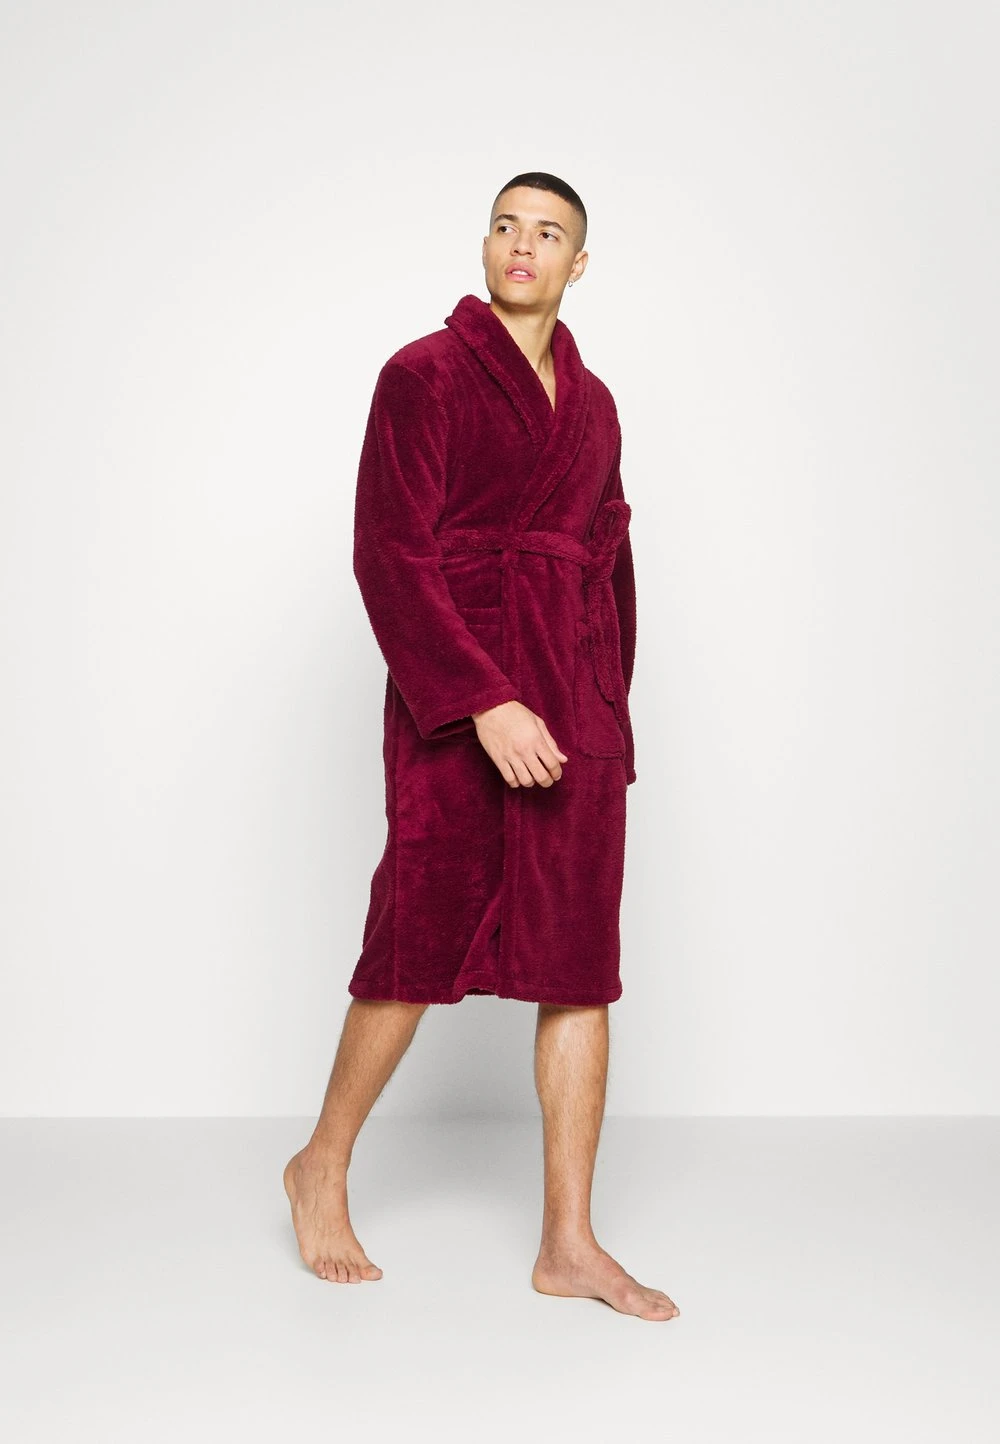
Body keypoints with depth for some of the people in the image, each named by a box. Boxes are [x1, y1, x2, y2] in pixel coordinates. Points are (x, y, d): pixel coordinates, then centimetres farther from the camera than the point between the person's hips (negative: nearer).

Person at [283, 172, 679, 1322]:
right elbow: (389, 553, -11)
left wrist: (607, 708, 14)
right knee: (419, 945, 2)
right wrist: (487, 703, -19)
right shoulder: (424, 375, -3)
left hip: (579, 709, 6)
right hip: (454, 701, -5)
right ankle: (322, 1168, 26)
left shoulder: (592, 402, 15)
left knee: (580, 966, 3)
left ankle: (569, 1245, 11)